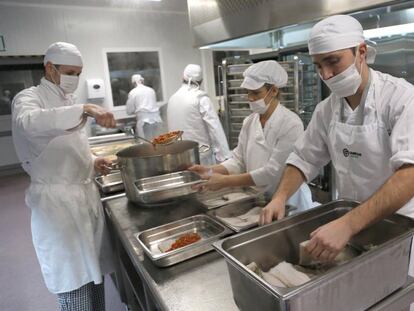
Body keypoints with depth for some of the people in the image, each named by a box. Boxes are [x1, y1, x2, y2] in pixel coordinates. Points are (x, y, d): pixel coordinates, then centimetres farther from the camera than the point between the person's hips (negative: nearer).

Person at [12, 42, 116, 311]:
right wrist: (85, 110, -42)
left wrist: (92, 162, 5)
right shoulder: (28, 98, -8)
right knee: (75, 283, 1)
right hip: (57, 200, -7)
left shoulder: (69, 101, 15)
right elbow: (29, 122, -33)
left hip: (87, 194, 7)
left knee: (94, 270, 16)